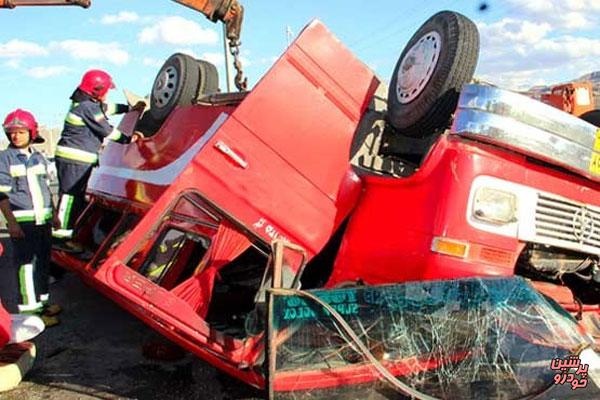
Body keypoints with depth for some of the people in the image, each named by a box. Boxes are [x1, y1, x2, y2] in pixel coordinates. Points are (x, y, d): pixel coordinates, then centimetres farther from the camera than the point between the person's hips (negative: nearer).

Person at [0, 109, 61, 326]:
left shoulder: (39, 158, 12)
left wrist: (53, 214, 18)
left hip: (43, 219, 6)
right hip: (22, 220, -6)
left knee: (43, 260, 13)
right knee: (26, 263, -6)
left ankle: (42, 302, 26)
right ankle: (29, 309, -1)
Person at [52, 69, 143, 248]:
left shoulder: (91, 104, 14)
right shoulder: (87, 107, -16)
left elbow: (108, 108, 31)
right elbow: (107, 130, -13)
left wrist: (130, 108, 35)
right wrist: (127, 139, -2)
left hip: (80, 159, 10)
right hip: (74, 159, -10)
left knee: (78, 197, 14)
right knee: (70, 195, -7)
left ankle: (68, 233, 22)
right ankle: (61, 235, -2)